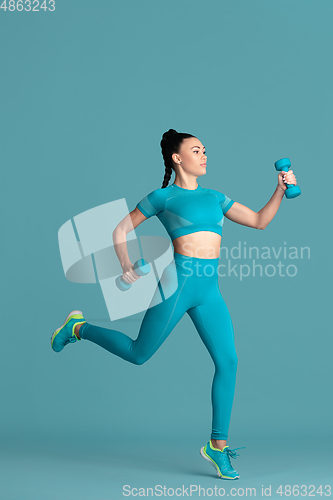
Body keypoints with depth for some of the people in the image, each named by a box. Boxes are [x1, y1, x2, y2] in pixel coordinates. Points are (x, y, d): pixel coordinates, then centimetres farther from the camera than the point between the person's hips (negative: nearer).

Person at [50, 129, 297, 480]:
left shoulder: (215, 197, 18)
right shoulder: (163, 196, 2)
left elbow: (259, 221, 15)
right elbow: (121, 229, 7)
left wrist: (281, 190, 5)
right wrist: (126, 268, -2)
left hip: (210, 290, 5)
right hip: (179, 282, -5)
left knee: (228, 361, -5)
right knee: (139, 354, 5)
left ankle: (217, 445, 6)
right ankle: (79, 327, 31)